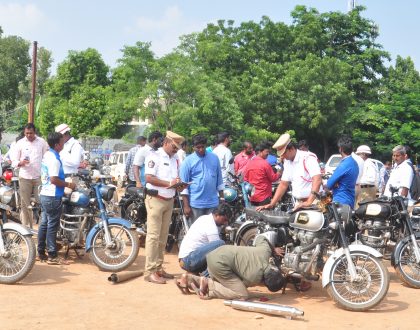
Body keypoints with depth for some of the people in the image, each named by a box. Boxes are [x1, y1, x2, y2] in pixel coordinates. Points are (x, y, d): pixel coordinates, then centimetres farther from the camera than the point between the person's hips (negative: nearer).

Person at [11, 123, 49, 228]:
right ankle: (26, 227, 14)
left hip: (39, 176, 0)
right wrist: (20, 163, -20)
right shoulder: (20, 143, 1)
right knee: (25, 203, 5)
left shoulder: (42, 142, 2)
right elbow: (13, 161, 2)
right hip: (25, 177, 0)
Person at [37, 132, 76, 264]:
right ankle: (52, 256, 1)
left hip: (45, 194, 10)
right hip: (53, 196, -10)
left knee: (44, 224, 13)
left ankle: (41, 253, 20)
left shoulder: (47, 155, 11)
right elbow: (54, 179, -24)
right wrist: (68, 184, -12)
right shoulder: (54, 159, -19)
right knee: (52, 226, -4)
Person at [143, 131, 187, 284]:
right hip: (156, 200, -7)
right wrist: (169, 183, -20)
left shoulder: (174, 160, 15)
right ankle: (150, 271, -8)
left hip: (169, 201, 8)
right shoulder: (154, 156, -7)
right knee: (153, 236, -9)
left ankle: (158, 268, 18)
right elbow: (149, 178, -17)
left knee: (163, 237, 11)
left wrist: (179, 186, 0)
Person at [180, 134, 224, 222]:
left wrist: (222, 198, 11)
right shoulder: (188, 161, -3)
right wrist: (186, 205, -8)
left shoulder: (214, 158, 6)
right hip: (196, 204, -3)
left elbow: (219, 180, 13)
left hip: (213, 203, 3)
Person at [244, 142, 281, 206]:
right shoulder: (265, 163, -13)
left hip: (252, 197, 7)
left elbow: (245, 179, 11)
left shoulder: (249, 163, 5)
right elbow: (273, 178, -7)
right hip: (263, 197, -7)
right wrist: (279, 174, 11)